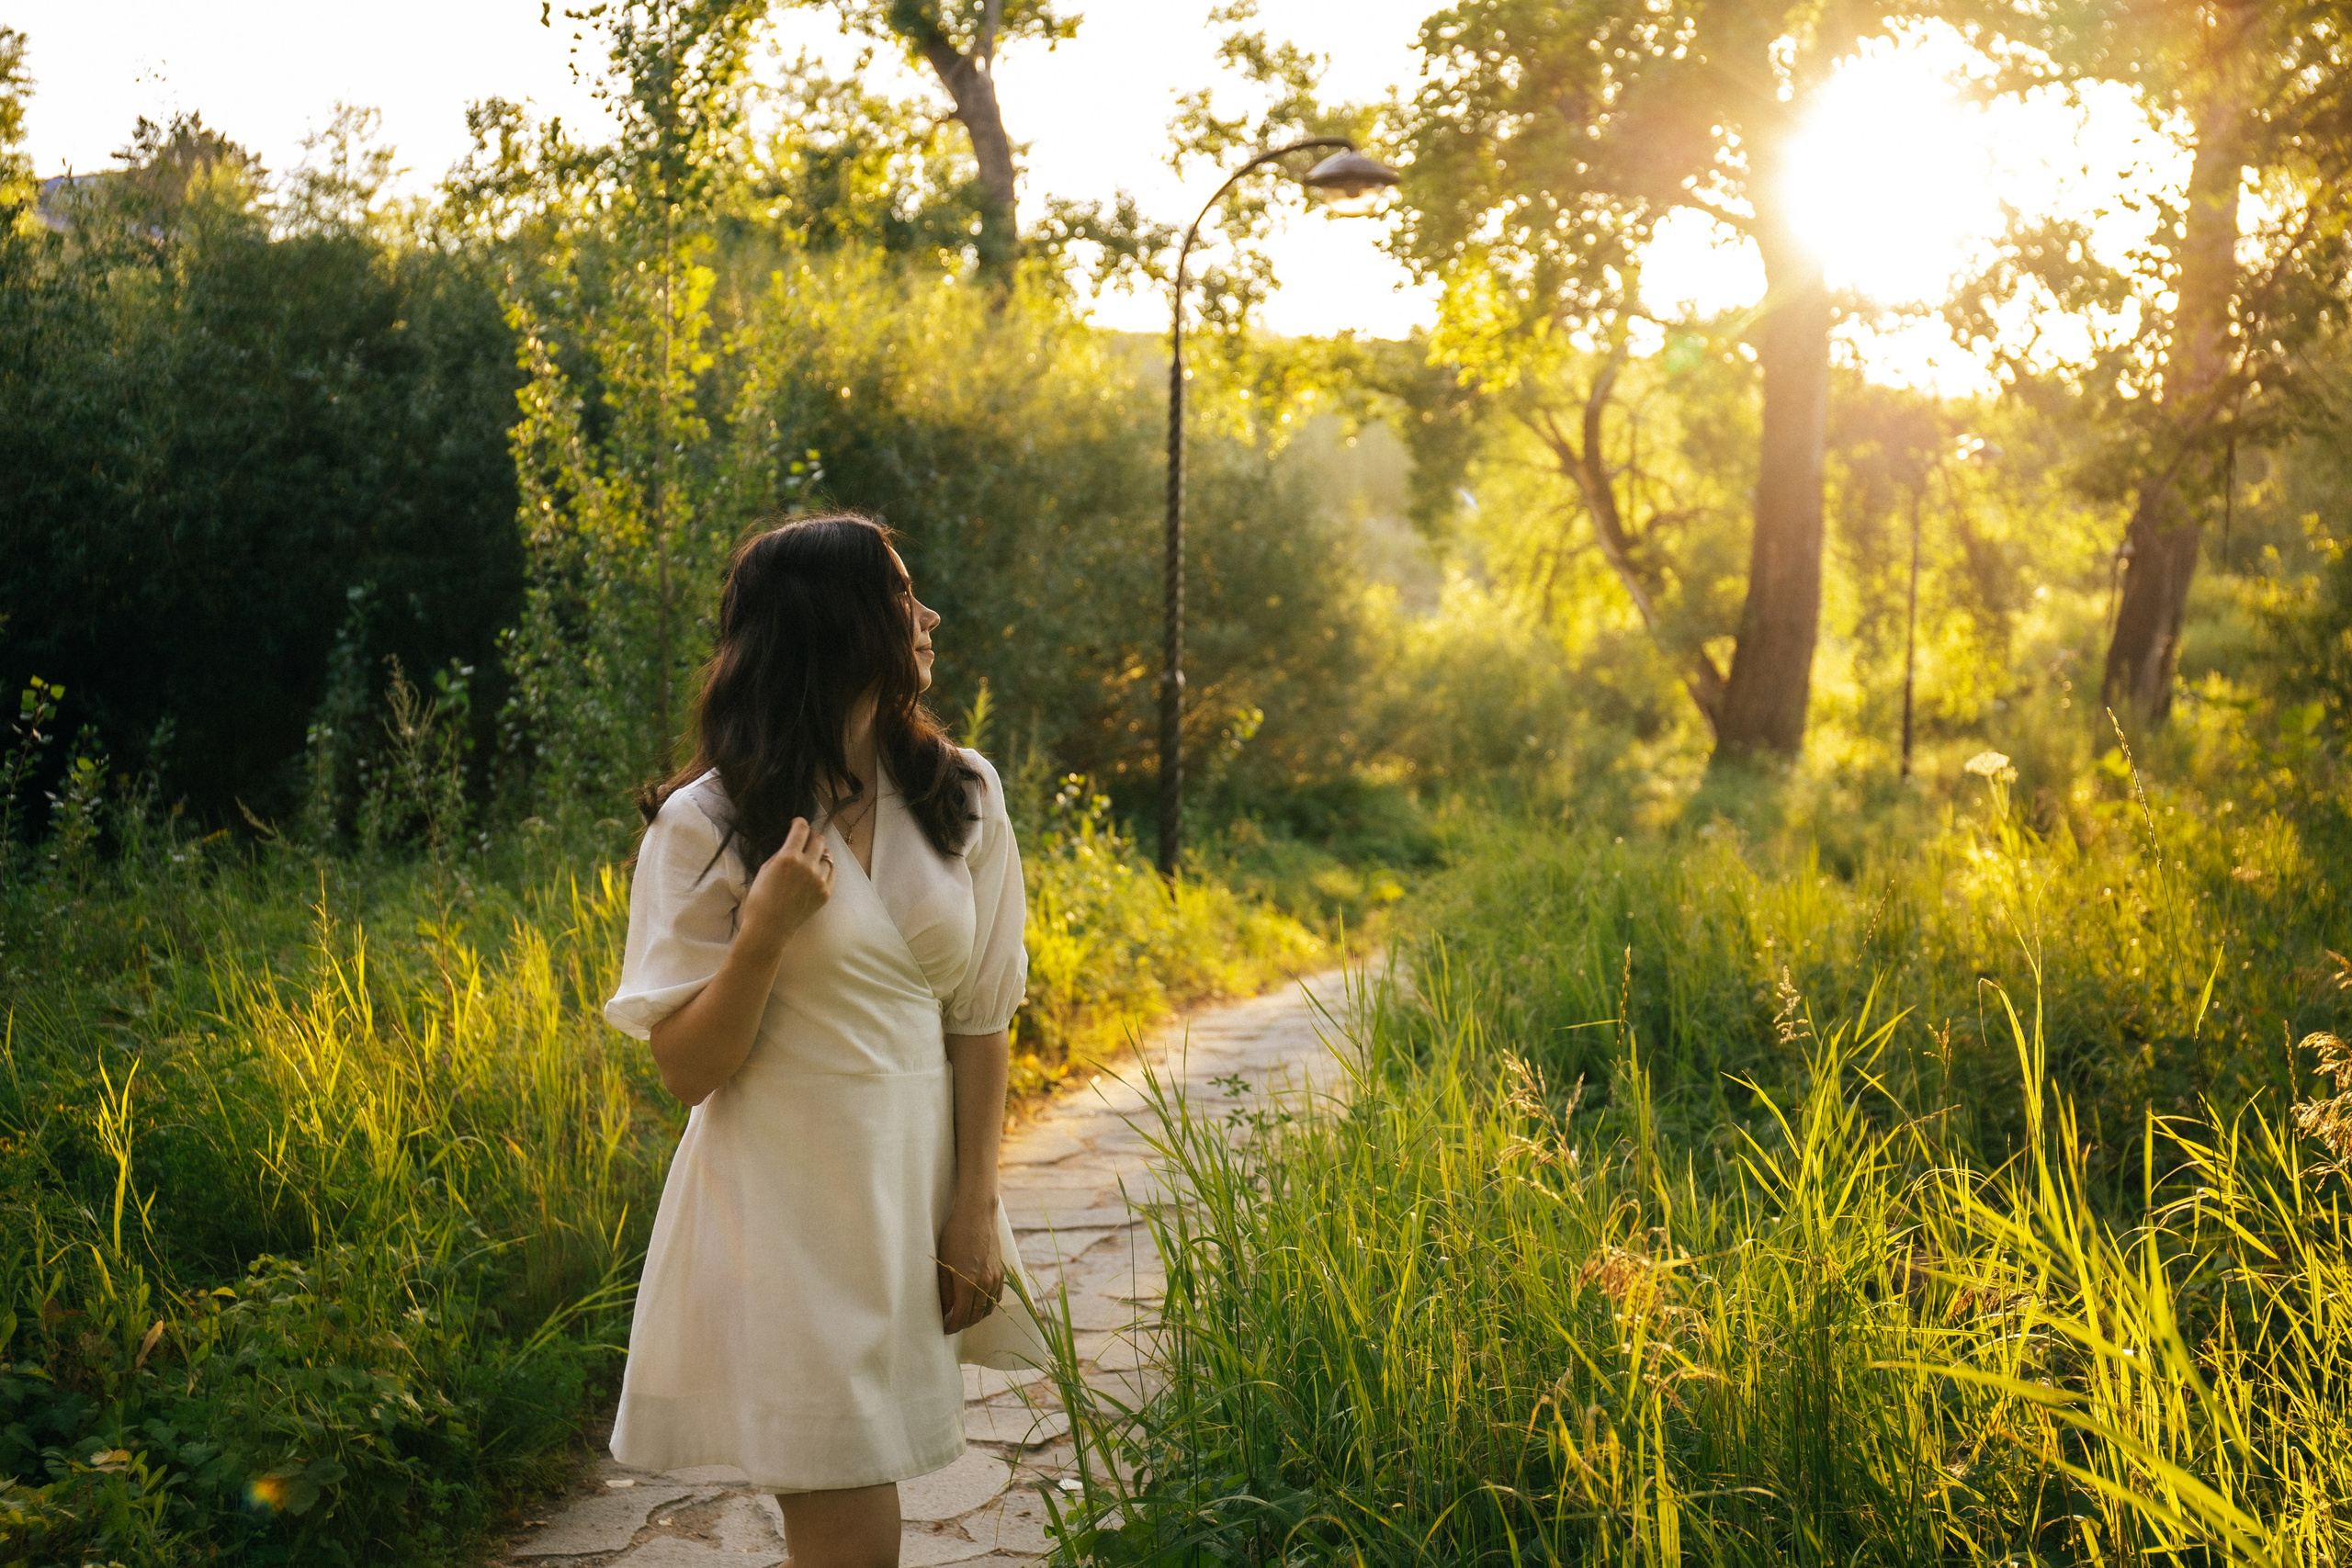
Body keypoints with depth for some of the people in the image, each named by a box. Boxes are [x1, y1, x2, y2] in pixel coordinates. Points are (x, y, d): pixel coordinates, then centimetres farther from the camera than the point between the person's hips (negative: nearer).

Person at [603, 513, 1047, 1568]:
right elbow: (687, 1071, -7)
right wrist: (765, 930, -22)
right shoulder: (707, 826, -8)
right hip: (785, 1214, -4)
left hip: (913, 1195, 4)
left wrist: (975, 1208, 0)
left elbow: (979, 1017, 5)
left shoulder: (963, 798, 2)